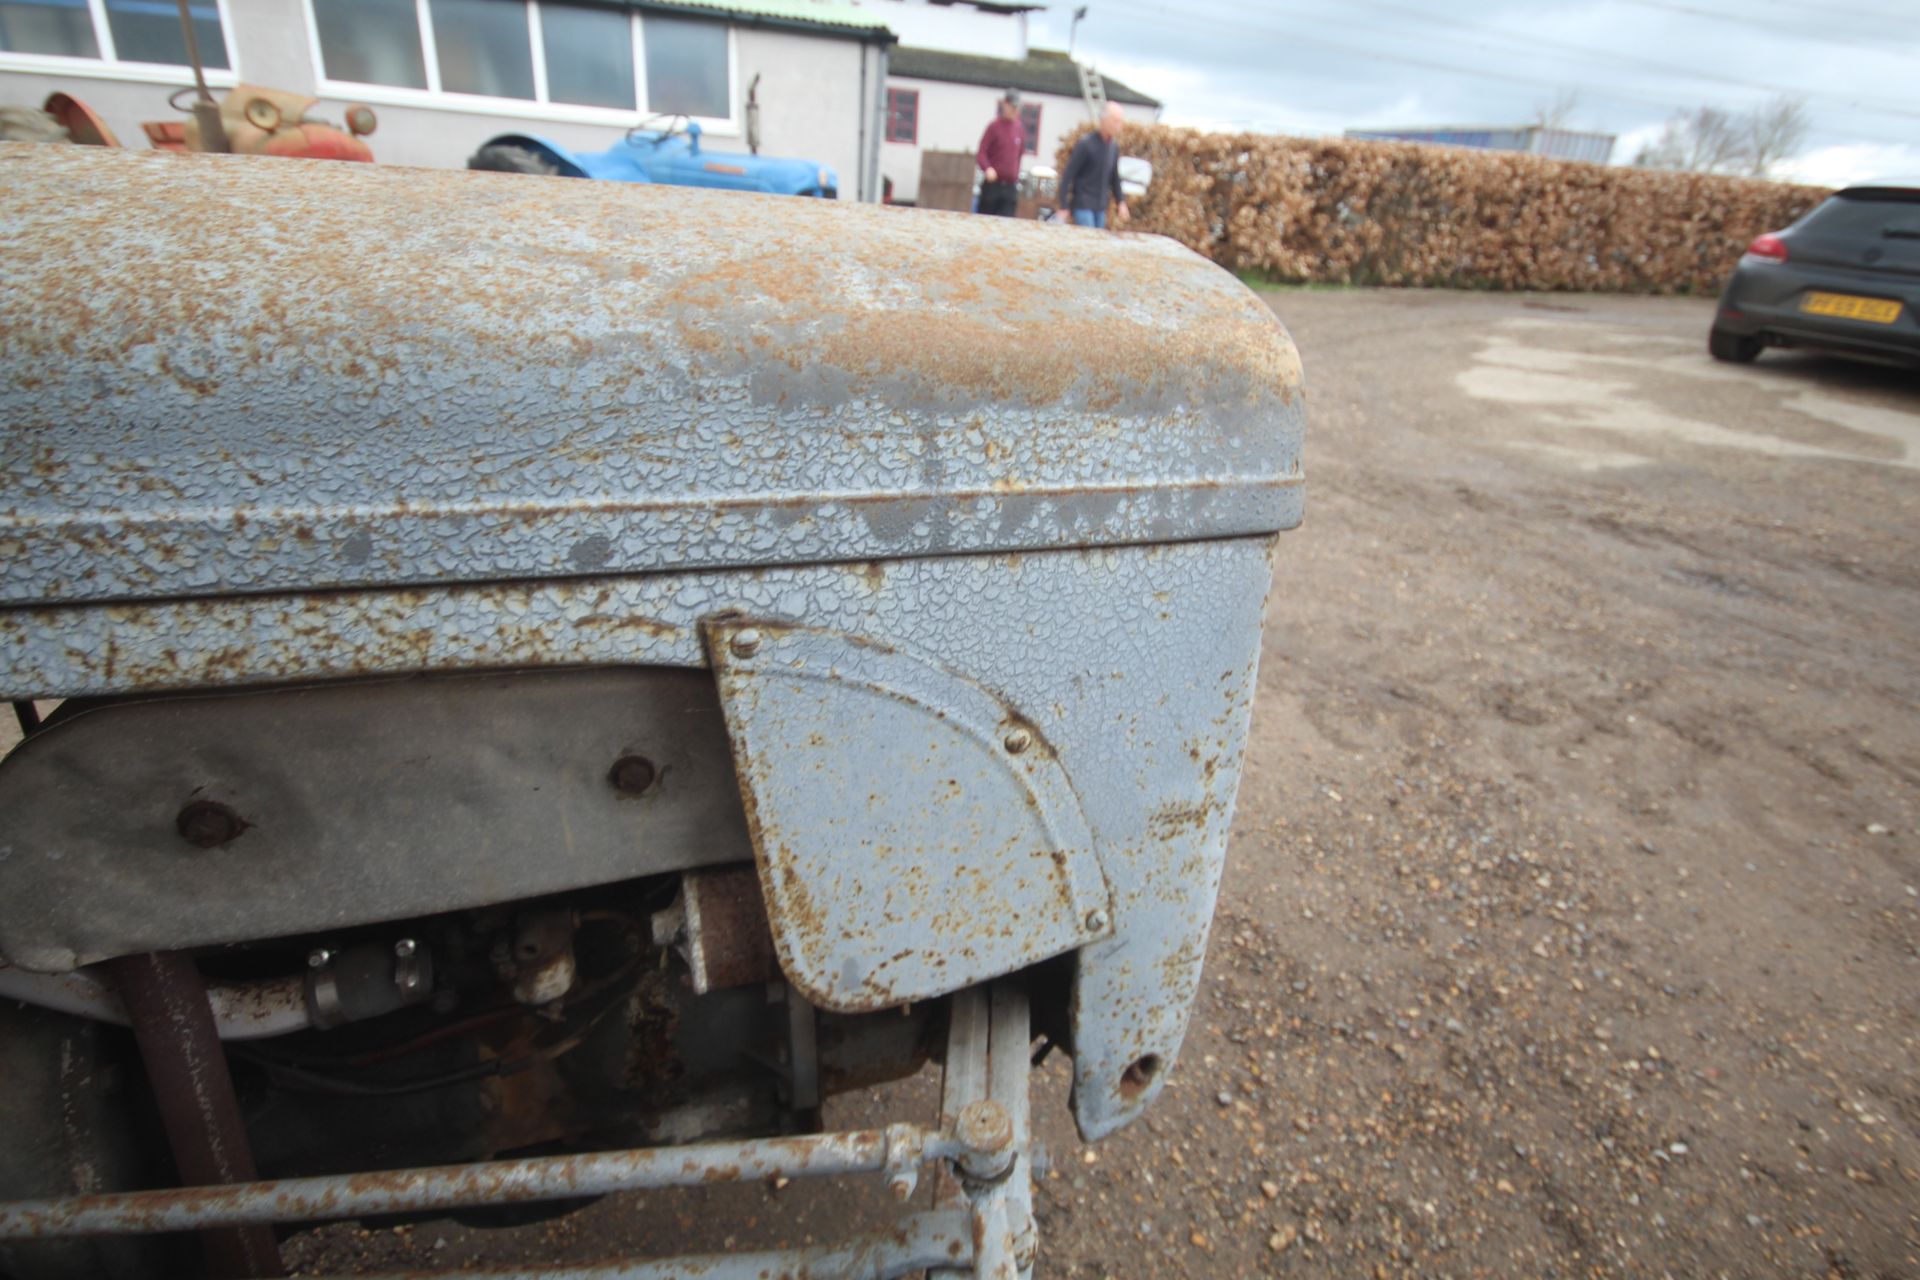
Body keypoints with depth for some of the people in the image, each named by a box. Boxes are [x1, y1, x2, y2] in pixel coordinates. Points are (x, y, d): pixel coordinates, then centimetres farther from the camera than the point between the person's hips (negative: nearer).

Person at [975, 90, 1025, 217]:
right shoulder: (994, 127, -4)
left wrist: (1017, 176, 15)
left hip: (1010, 186, 3)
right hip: (992, 184, -3)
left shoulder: (1020, 129, 8)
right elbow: (981, 153, -7)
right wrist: (987, 168, -26)